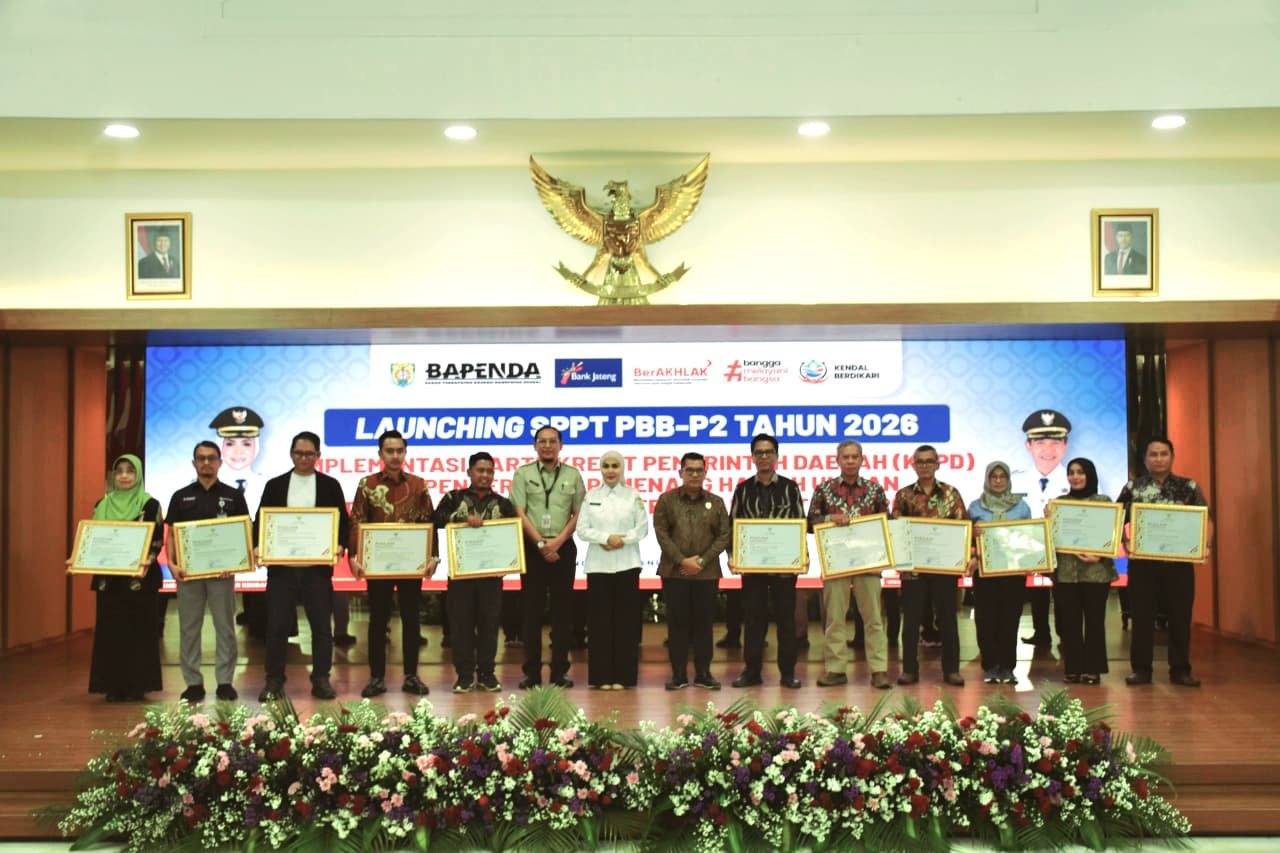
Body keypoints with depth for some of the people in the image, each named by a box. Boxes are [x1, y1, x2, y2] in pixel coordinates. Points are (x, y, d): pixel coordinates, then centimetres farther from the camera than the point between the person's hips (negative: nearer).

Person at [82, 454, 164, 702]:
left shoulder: (150, 505, 0)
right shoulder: (103, 505, 12)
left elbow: (157, 540, -6)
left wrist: (147, 560, -24)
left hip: (139, 578, -4)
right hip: (108, 578, 4)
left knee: (139, 630, -1)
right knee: (110, 631, 4)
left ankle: (138, 685, 6)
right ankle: (113, 686, 10)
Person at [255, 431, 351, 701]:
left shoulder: (330, 485, 7)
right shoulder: (275, 485, 10)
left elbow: (343, 522, 5)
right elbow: (261, 521, 8)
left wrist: (339, 546, -13)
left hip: (318, 566, -1)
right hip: (281, 566, 1)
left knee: (321, 624, 3)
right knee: (276, 625, 2)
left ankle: (321, 680, 11)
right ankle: (274, 681, 11)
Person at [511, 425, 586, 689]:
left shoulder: (572, 475, 8)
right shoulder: (523, 474, 4)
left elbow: (578, 514, 5)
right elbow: (520, 514, -2)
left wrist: (557, 541, -8)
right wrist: (541, 543, -9)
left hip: (563, 548, 1)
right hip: (532, 547, -1)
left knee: (562, 610, 3)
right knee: (532, 610, 1)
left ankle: (559, 671, 8)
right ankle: (532, 672, 6)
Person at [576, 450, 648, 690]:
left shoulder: (634, 496, 6)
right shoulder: (590, 497, 8)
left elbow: (642, 528, 2)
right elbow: (582, 529, 2)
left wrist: (622, 539, -13)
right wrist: (606, 538, -12)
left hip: (627, 564, -1)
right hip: (598, 565, 1)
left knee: (625, 620, -1)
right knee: (600, 620, 0)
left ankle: (623, 675, 5)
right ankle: (602, 676, 5)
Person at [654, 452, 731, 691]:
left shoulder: (716, 502, 8)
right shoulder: (666, 500, 4)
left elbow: (724, 535, 3)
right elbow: (661, 532, -2)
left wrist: (702, 561, -8)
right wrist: (682, 560, -11)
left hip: (706, 572, 1)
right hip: (674, 572, -1)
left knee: (703, 623, 4)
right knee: (677, 623, 1)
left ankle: (703, 673, 11)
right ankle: (678, 674, 7)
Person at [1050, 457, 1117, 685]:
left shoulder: (1103, 501, 4)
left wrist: (1098, 556, -15)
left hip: (1096, 571, -2)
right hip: (1065, 571, 2)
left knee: (1094, 621, 2)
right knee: (1069, 622, 3)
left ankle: (1092, 669, 9)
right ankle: (1073, 669, 10)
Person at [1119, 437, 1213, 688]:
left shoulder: (1189, 487, 4)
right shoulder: (1133, 487, 4)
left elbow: (1206, 520, 3)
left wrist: (1206, 546, -14)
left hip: (1179, 561, 0)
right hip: (1142, 562, 0)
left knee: (1180, 616, 5)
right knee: (1142, 616, 4)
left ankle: (1180, 669, 15)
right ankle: (1141, 669, 12)